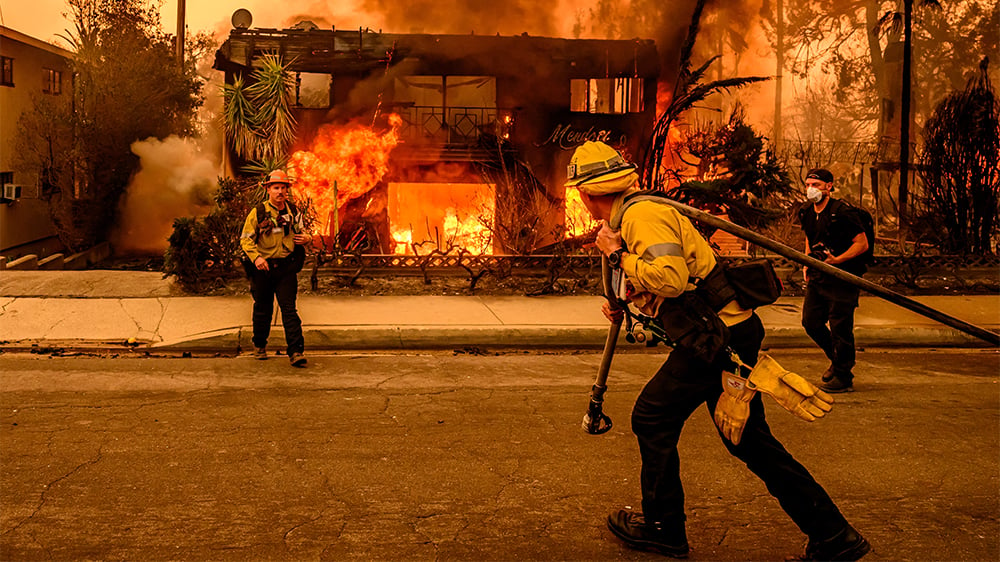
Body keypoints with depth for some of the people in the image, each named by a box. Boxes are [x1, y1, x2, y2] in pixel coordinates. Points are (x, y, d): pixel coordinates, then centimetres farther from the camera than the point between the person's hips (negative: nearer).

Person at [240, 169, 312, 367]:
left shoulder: (293, 211, 7)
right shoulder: (258, 212, -3)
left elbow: (301, 232, 22)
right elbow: (246, 238, -2)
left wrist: (307, 238, -2)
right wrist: (256, 257, -18)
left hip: (286, 268, 1)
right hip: (263, 268, -1)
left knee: (289, 308, -7)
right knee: (262, 309, 11)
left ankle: (296, 351, -9)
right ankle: (259, 345, 31)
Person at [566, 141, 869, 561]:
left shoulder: (642, 216, -14)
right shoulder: (636, 213, 19)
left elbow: (671, 278, -30)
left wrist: (618, 255, -18)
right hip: (733, 332, 10)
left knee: (652, 418, 2)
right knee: (749, 439, 12)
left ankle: (662, 528, 17)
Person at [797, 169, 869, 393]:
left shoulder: (842, 212, -16)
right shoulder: (806, 212, 7)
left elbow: (862, 244, -14)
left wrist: (837, 260, -24)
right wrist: (807, 264, 12)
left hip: (843, 278, -8)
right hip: (818, 277, 8)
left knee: (840, 327, -4)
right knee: (810, 322, 10)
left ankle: (843, 378, 8)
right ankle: (837, 359, 33)